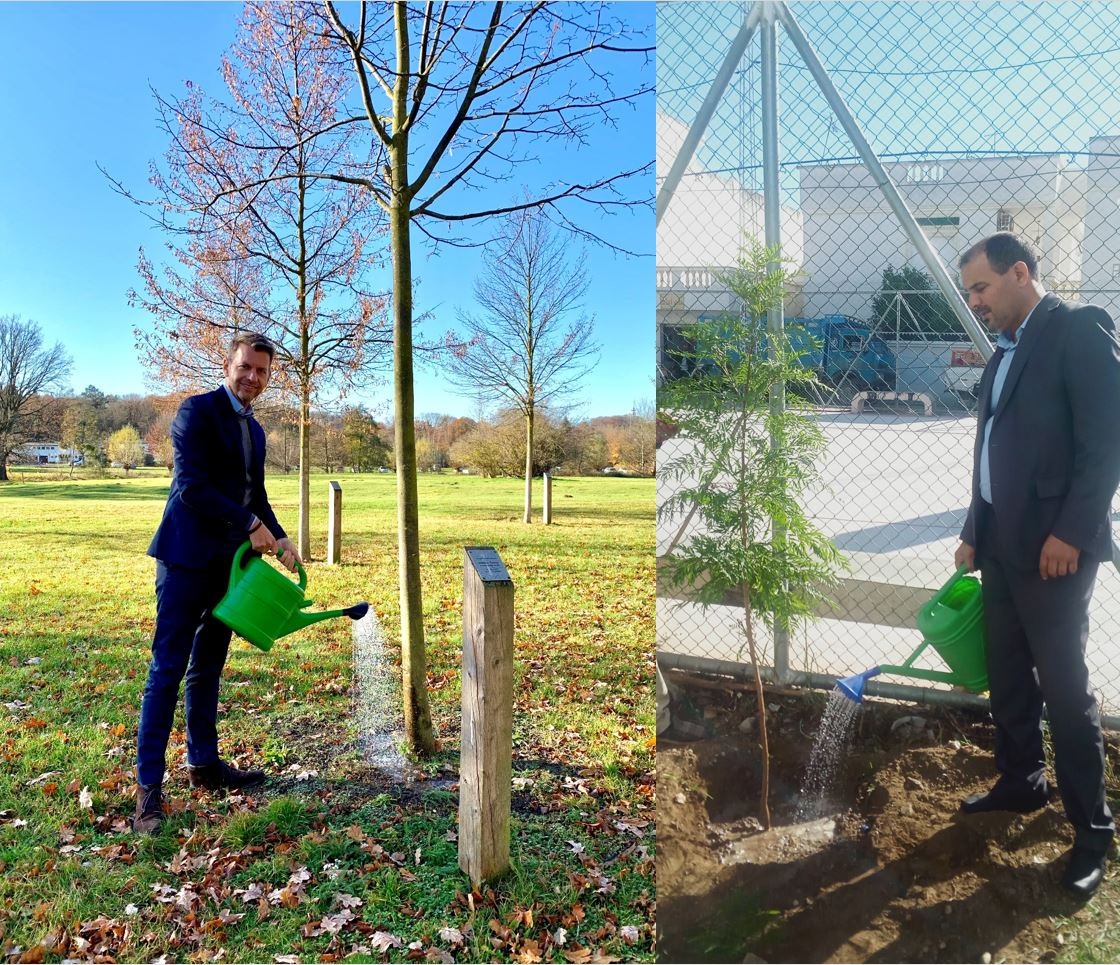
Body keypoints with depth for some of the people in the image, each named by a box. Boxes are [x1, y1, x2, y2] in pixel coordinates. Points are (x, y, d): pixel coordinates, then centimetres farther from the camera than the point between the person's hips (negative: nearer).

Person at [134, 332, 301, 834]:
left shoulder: (254, 429, 16)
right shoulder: (197, 410, -8)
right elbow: (191, 486, -18)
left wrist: (278, 537, 3)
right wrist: (249, 524, -16)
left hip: (229, 561, 8)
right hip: (188, 556, -8)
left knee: (208, 665, 14)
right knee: (168, 668, -3)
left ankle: (204, 763, 25)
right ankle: (148, 784, 5)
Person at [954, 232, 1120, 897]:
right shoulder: (1004, 354, 17)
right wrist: (973, 535, 17)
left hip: (1054, 548, -8)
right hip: (1001, 545, 8)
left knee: (1065, 687, 0)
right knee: (1008, 678, 16)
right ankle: (1022, 785, 33)